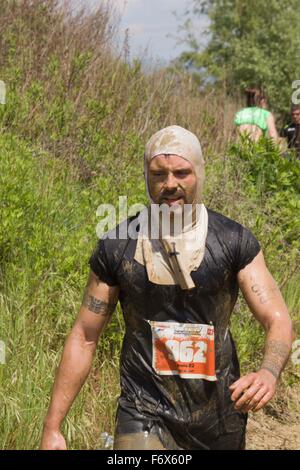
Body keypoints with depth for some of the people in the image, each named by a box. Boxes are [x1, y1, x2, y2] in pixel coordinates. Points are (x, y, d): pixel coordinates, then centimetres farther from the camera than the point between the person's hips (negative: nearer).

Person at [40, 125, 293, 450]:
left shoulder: (233, 241, -4)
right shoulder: (117, 247, -4)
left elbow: (278, 321, -8)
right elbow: (84, 338, 1)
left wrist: (269, 372, -31)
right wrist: (52, 427, -2)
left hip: (220, 420, 1)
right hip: (144, 419, -1)